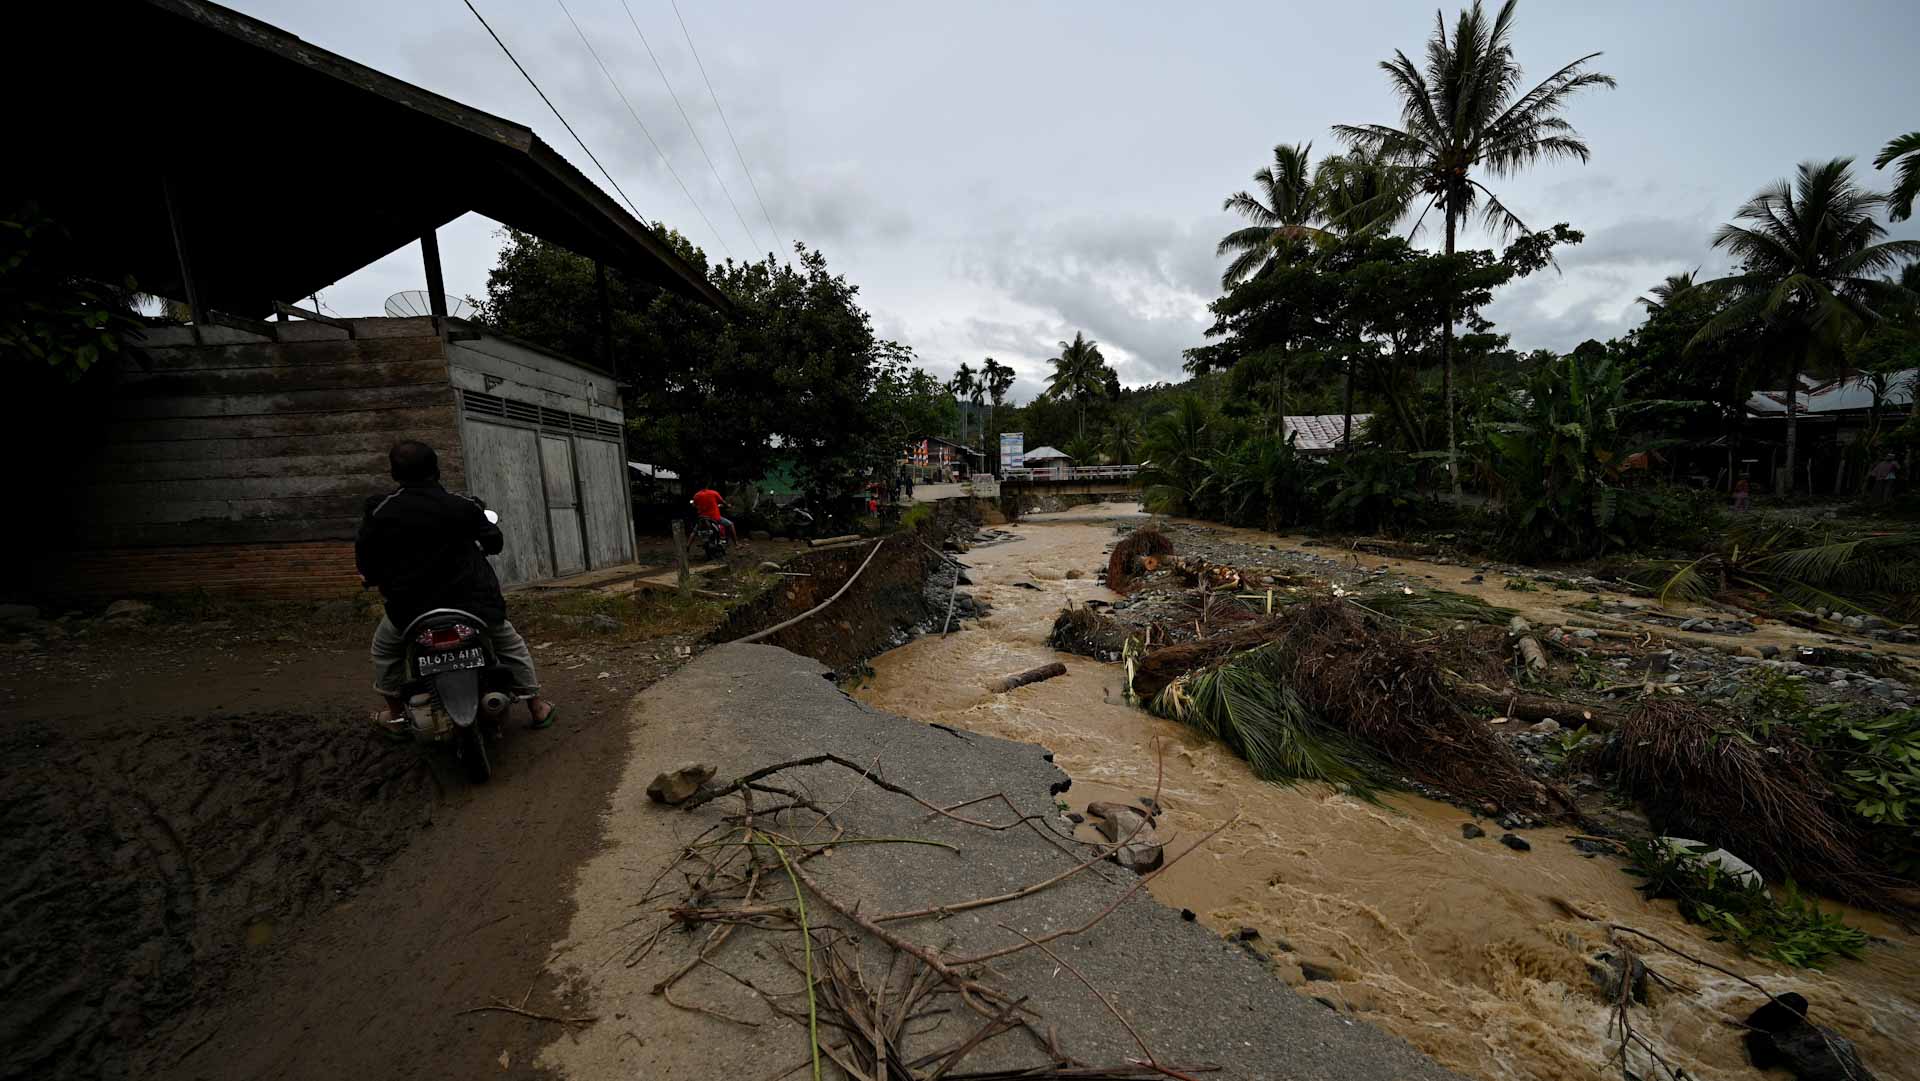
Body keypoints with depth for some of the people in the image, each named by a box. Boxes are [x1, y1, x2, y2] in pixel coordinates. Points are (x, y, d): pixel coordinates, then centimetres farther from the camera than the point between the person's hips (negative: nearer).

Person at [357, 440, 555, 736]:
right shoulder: (463, 505, -7)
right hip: (471, 601, -1)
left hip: (411, 607, 1)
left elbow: (364, 554, 3)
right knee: (512, 645, 18)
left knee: (384, 647, 31)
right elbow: (494, 543, 3)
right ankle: (537, 707, 19)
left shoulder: (379, 510, -4)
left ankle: (396, 716, 35)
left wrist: (372, 578, 23)